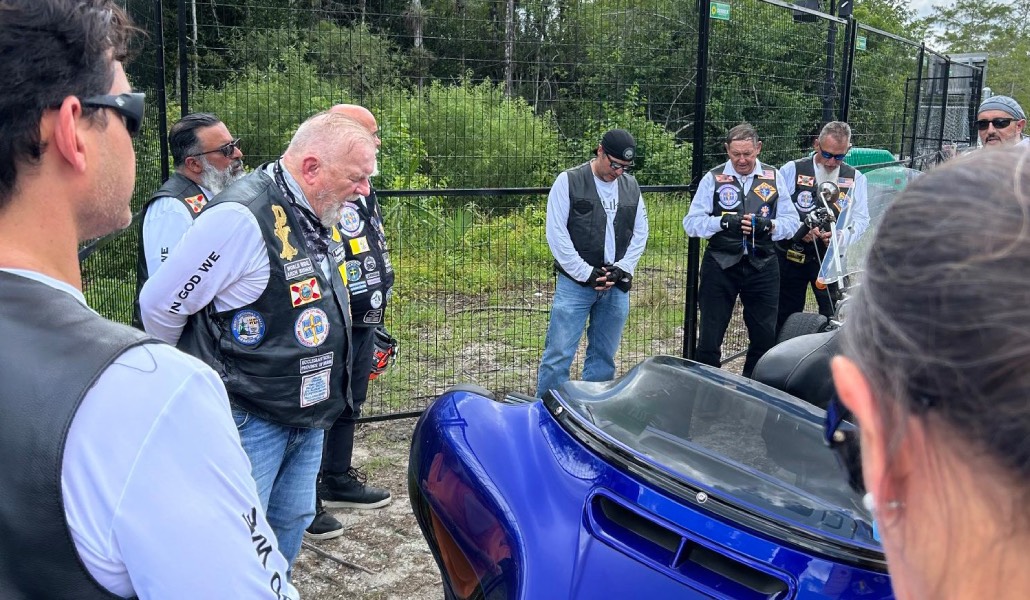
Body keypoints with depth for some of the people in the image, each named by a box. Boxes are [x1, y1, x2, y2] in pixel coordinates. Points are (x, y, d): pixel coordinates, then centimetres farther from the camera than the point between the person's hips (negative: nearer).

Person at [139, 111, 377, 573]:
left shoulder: (319, 217, 4)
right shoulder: (242, 216, -24)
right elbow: (159, 305, -17)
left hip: (307, 411, 8)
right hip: (247, 419, -8)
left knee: (292, 523, 19)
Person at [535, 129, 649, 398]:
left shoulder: (631, 186, 10)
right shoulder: (569, 181, -4)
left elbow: (640, 234, 12)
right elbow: (556, 234, -8)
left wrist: (620, 270, -2)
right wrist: (586, 273, -12)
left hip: (616, 286, 5)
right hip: (575, 284, -4)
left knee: (604, 356, 11)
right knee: (559, 355, -6)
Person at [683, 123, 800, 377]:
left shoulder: (774, 177, 8)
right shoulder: (713, 179, 2)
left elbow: (792, 221, 5)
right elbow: (691, 223, -4)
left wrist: (769, 225, -15)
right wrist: (723, 222, -19)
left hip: (762, 267, 2)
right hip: (721, 266, -2)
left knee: (766, 337, 8)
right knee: (710, 337, 2)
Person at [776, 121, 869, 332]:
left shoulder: (855, 179, 5)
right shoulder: (791, 170, -3)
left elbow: (861, 218, 1)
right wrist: (799, 229, -24)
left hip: (830, 259, 1)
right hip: (791, 257, -1)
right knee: (786, 317, 9)